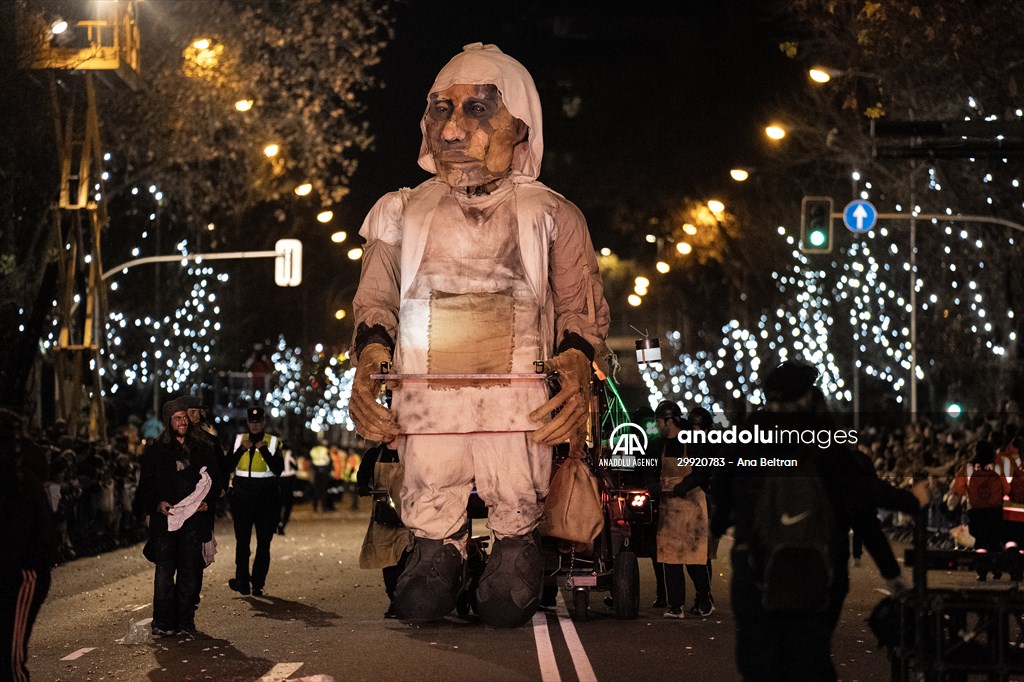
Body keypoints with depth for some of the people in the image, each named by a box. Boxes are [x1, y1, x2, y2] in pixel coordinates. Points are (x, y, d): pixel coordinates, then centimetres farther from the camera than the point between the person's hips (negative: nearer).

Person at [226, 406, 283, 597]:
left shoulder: (273, 442, 2)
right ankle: (243, 582, 2)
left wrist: (264, 450, -17)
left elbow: (278, 469, -8)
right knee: (242, 542, -1)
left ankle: (258, 584, 6)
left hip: (266, 497, -1)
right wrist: (241, 449, -11)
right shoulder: (239, 440, 7)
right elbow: (228, 467, 0)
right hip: (241, 497, 1)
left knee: (264, 543, 1)